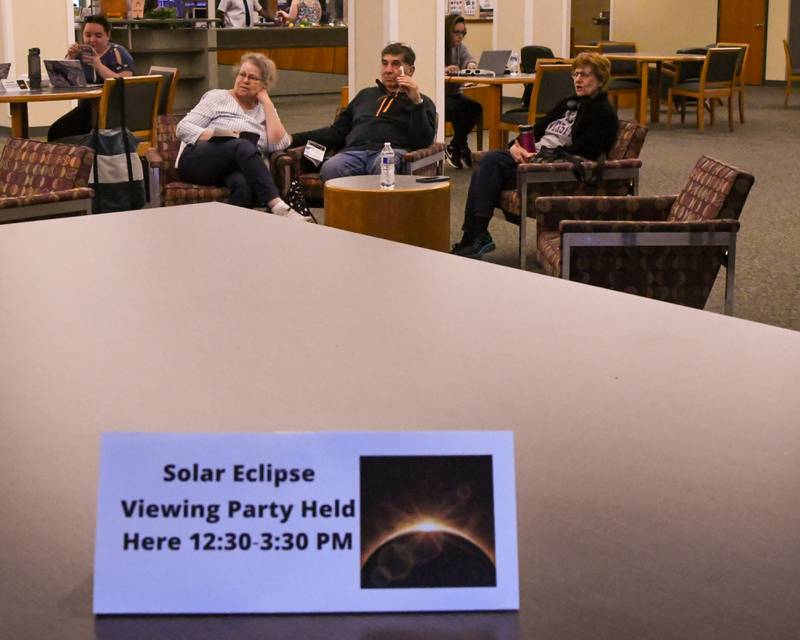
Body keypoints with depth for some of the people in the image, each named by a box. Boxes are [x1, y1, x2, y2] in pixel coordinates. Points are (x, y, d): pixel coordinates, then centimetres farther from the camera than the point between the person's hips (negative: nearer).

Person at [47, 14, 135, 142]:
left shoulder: (118, 53, -1)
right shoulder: (81, 53, 12)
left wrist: (99, 66, -25)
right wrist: (70, 58, -12)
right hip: (86, 108, 5)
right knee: (56, 131, -19)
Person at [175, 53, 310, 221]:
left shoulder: (264, 110, 20)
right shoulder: (218, 97, 11)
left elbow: (278, 144, 0)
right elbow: (183, 128, 3)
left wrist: (266, 102, 5)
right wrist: (215, 136, -14)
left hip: (233, 170, 2)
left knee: (244, 183, -38)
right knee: (243, 146, -35)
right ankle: (278, 207, -47)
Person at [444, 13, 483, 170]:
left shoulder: (460, 48, 14)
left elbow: (468, 59, -6)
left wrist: (471, 64, -31)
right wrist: (442, 70, -35)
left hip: (454, 94, 6)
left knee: (476, 107, -21)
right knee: (457, 108, -33)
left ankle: (453, 147, -9)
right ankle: (463, 149, -15)